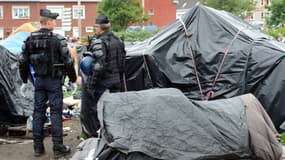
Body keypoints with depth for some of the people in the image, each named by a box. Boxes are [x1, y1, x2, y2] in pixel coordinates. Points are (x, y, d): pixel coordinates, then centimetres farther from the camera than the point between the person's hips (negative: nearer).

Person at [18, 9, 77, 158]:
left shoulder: (29, 39, 3)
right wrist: (72, 77, 4)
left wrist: (24, 78, 20)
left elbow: (23, 62, 7)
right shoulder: (58, 39, -13)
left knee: (38, 111, 11)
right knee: (55, 112, 1)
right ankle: (58, 147, 6)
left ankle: (38, 146, 17)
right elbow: (68, 61, -11)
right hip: (54, 80, -5)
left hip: (38, 80, 5)